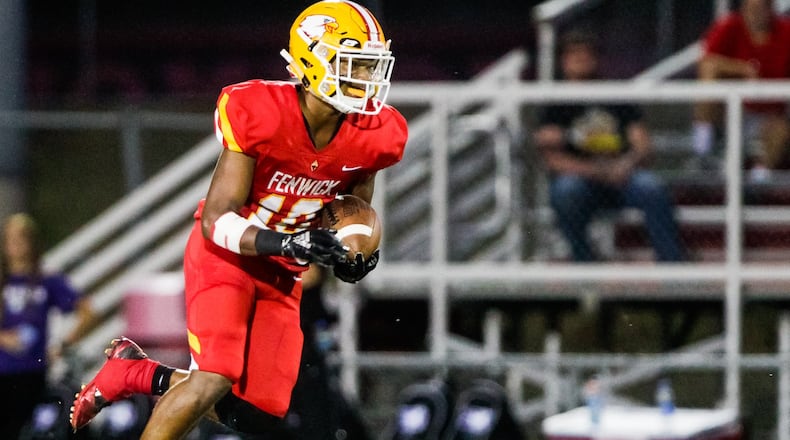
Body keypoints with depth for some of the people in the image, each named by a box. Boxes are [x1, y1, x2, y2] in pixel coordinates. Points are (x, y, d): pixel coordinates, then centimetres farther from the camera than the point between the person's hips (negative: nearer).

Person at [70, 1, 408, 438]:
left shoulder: (372, 137, -9)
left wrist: (359, 256, -12)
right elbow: (217, 221, -24)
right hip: (227, 255, -6)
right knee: (214, 382, -24)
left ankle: (137, 373, 22)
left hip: (282, 273, 6)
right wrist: (288, 243, -39)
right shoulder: (259, 117, -25)